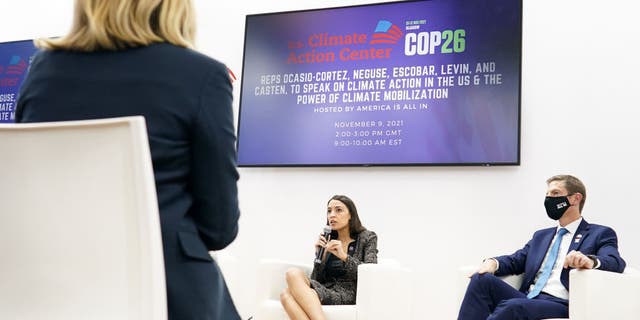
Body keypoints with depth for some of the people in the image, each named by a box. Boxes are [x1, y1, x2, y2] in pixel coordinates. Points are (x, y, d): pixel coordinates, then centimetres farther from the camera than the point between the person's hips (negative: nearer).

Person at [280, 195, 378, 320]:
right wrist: (321, 255, -1)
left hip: (347, 295, -4)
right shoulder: (327, 241, 21)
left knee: (293, 274, -29)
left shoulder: (367, 238, 11)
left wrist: (344, 256, -13)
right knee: (286, 294, -32)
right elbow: (316, 280, 15)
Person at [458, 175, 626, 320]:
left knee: (511, 306, -36)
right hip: (527, 299, 6)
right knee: (481, 278, -21)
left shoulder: (600, 234, 10)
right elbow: (515, 261, 20)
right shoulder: (541, 235, 29)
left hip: (561, 305, -6)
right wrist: (493, 262, -5)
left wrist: (590, 261, -33)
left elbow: (616, 262, -9)